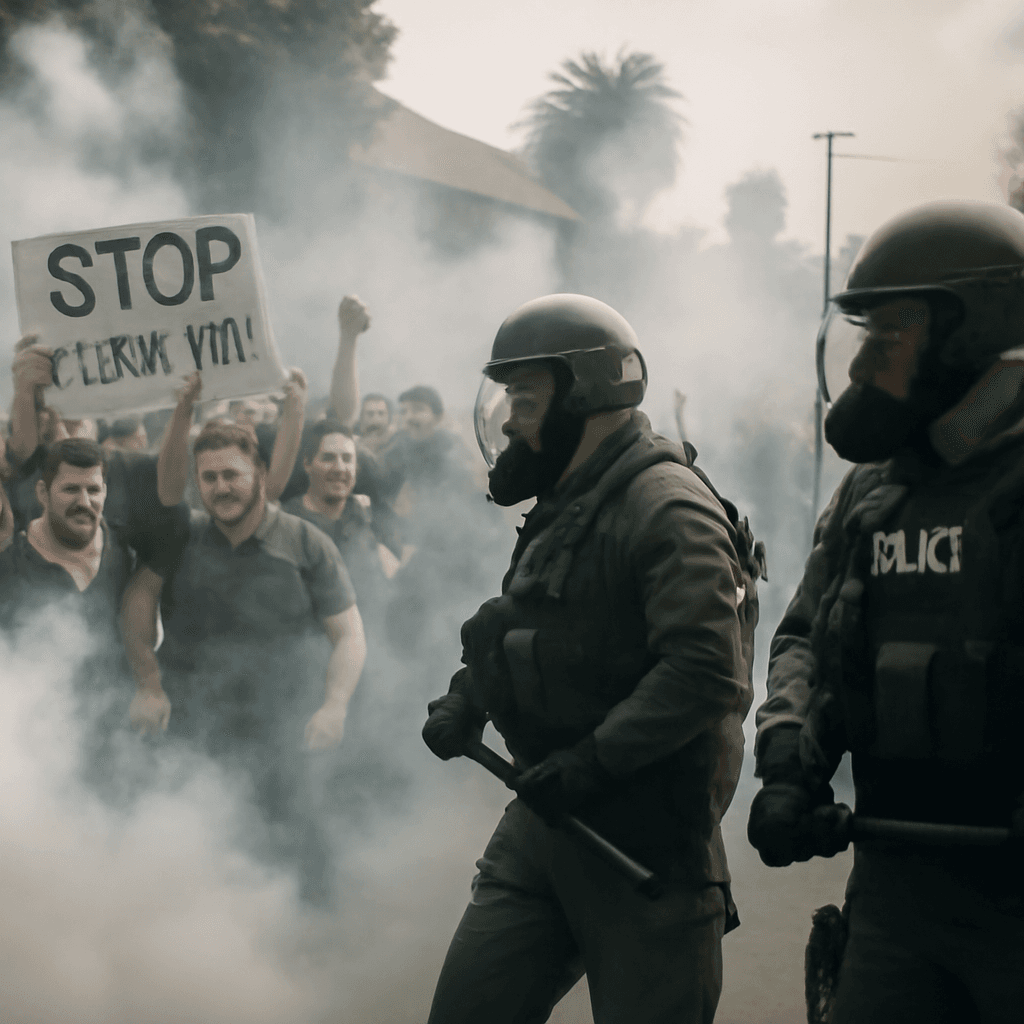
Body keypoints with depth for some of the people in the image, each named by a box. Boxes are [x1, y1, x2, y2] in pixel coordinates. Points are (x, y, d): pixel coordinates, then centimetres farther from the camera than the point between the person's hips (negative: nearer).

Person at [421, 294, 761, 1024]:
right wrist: (466, 700, 13)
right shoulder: (564, 510, 16)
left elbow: (705, 669, -27)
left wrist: (594, 760, -27)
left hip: (644, 837, -9)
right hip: (543, 821, 9)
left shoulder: (665, 507, -17)